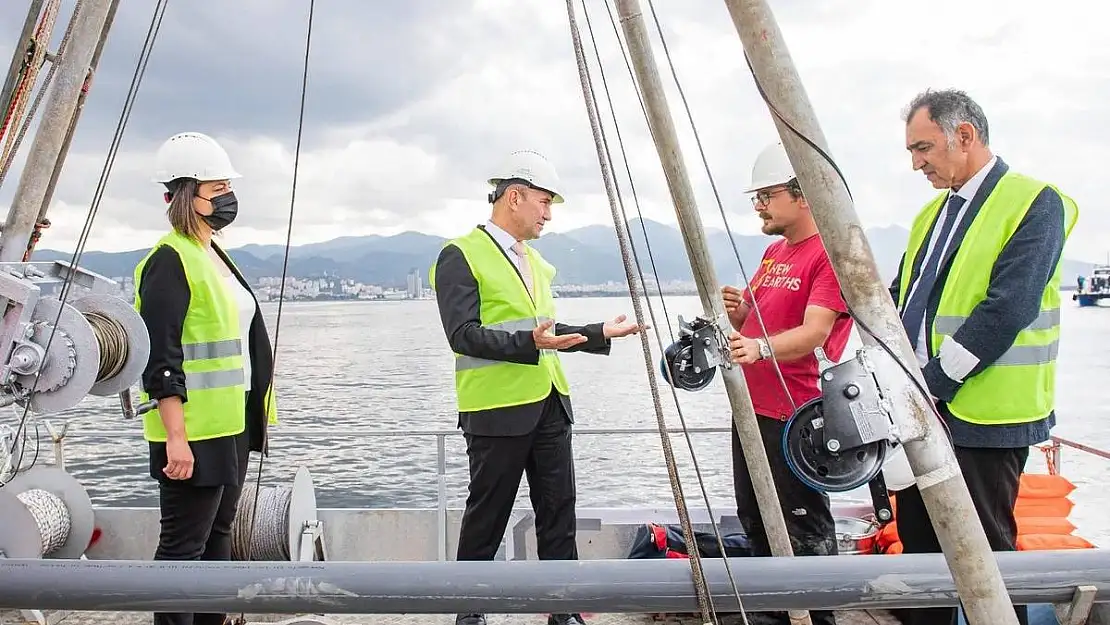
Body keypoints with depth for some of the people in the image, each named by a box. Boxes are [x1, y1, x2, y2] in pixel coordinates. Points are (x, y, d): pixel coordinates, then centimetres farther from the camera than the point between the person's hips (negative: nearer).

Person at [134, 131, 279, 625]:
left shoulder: (214, 257, 15)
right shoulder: (170, 261, -14)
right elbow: (160, 360, -20)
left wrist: (257, 410, 21)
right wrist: (175, 438, -23)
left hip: (231, 427, 10)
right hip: (192, 435, -10)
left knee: (218, 534, 18)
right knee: (184, 545, 0)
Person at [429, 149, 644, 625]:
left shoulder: (533, 259, 18)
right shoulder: (461, 255, -8)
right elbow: (464, 335, -18)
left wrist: (601, 334, 15)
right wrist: (529, 342, -28)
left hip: (550, 405, 8)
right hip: (497, 409, -7)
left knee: (559, 512, 9)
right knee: (486, 518, 5)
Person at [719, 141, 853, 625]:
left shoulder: (831, 253, -11)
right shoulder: (772, 252, 16)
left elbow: (814, 332, -23)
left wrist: (760, 347, -40)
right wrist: (736, 309, -2)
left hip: (796, 419, -9)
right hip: (753, 409, 9)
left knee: (805, 531, -1)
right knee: (756, 522, 17)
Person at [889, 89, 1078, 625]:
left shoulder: (1034, 203, -9)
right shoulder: (933, 212, 16)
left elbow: (1005, 311, -19)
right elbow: (899, 301, 16)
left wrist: (929, 384, -16)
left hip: (982, 416, -8)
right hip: (920, 411, 8)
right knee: (919, 545, 16)